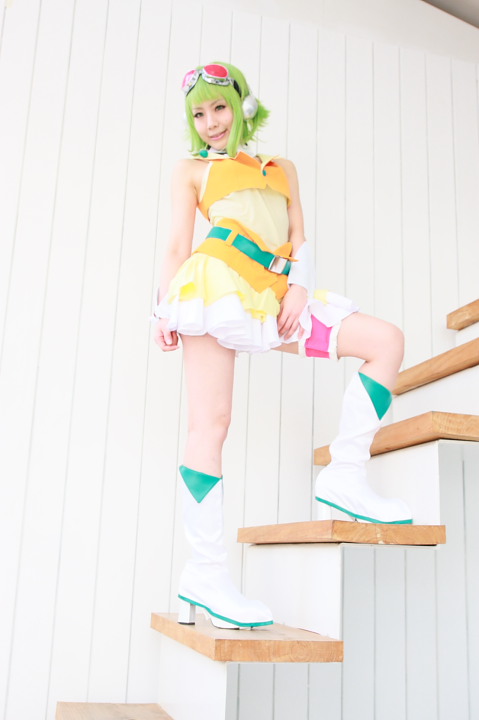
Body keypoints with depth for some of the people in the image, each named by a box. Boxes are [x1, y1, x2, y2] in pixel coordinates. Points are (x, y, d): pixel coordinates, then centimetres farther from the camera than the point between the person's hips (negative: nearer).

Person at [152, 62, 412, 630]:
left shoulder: (280, 168, 29)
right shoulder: (191, 169, 21)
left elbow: (299, 237, 17)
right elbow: (177, 245, 11)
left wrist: (299, 288, -3)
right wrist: (164, 309, -4)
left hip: (273, 291, 4)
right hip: (217, 276, -4)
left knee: (387, 340, -7)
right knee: (210, 423, -14)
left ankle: (344, 477, -10)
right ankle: (205, 575, -12)